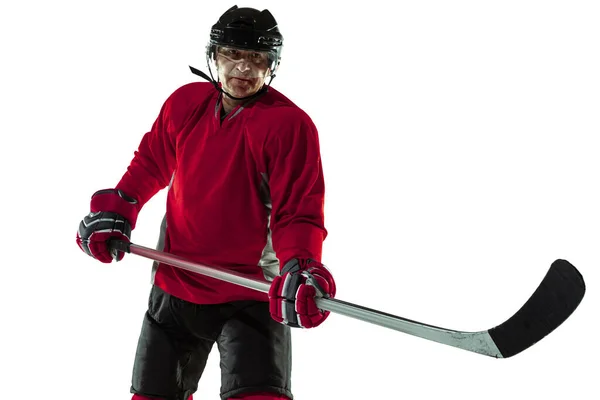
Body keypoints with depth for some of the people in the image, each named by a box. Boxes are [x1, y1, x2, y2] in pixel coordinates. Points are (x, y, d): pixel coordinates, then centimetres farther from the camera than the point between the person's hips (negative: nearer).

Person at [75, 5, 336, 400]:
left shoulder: (290, 124, -15)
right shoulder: (186, 103, -1)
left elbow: (297, 213, -19)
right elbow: (151, 163, 17)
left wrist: (299, 267, -37)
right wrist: (117, 209, 3)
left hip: (253, 295, -5)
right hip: (176, 284, 5)